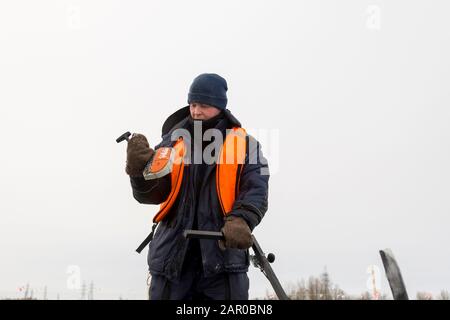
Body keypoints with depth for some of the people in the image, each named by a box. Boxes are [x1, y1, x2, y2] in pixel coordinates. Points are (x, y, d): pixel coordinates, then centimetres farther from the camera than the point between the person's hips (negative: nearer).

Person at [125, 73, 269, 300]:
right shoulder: (173, 142, 10)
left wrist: (240, 220, -28)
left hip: (223, 251, -2)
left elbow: (256, 192, -7)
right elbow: (150, 194, 4)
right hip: (172, 255, 2)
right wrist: (141, 169, -18)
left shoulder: (244, 144, 5)